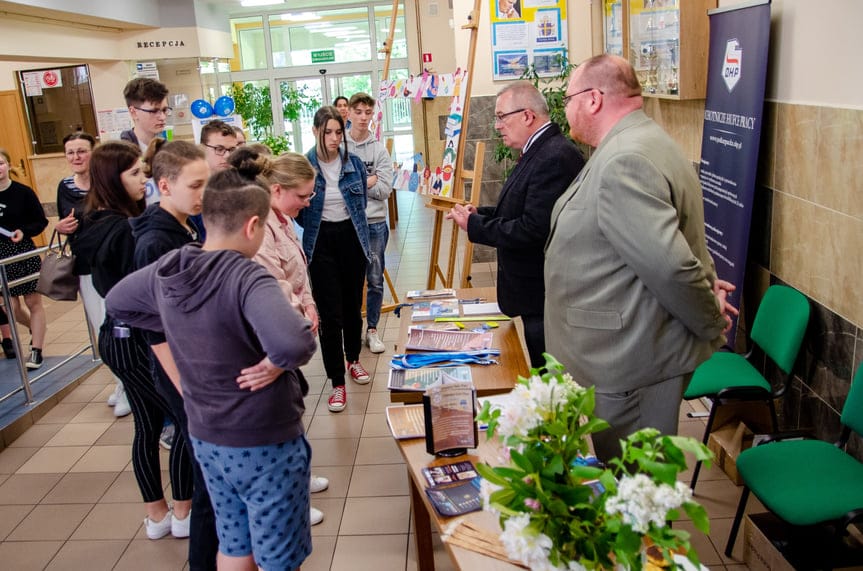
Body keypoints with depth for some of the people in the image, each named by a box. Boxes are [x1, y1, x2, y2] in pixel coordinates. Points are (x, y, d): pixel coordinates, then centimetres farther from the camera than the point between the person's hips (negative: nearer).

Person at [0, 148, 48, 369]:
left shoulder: (23, 192, -8)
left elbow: (41, 221, -3)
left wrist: (24, 232, -20)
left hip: (24, 253, -3)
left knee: (33, 302, 3)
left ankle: (36, 351, 9)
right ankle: (36, 329, 39)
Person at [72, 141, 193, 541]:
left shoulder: (98, 223, 7)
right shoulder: (124, 229, -22)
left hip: (120, 337, 9)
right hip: (136, 340, -9)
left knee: (148, 425, 17)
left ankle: (157, 515, 30)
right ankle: (183, 514, 18)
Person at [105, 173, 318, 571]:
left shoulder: (165, 269, -4)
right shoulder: (247, 278, -27)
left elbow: (116, 302, 15)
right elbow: (294, 342, -44)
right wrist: (277, 362, -21)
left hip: (205, 438, 7)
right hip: (266, 442, -7)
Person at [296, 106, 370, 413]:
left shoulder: (354, 163, -1)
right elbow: (299, 212, 2)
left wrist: (356, 231, 13)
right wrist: (315, 229, 6)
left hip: (352, 239, 3)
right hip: (321, 244, -3)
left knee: (353, 305, 15)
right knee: (330, 314, -3)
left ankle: (353, 359, 38)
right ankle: (337, 382, 7)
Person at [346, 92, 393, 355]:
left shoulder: (380, 150, 2)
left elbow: (384, 190, -7)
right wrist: (366, 182, -11)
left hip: (374, 222, 2)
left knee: (375, 280, 9)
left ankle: (372, 330, 23)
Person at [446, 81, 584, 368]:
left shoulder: (555, 158, -23)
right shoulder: (538, 151, 10)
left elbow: (533, 229, -28)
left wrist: (473, 225, -17)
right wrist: (479, 212, 3)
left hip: (546, 298, -10)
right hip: (536, 290, 10)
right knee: (541, 378, 21)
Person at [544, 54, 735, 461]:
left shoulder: (625, 162, -24)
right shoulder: (641, 142, 13)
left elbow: (671, 266, -28)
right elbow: (677, 238, 22)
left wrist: (710, 323, -14)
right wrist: (706, 278, 10)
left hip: (632, 365, -10)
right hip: (627, 354, 10)